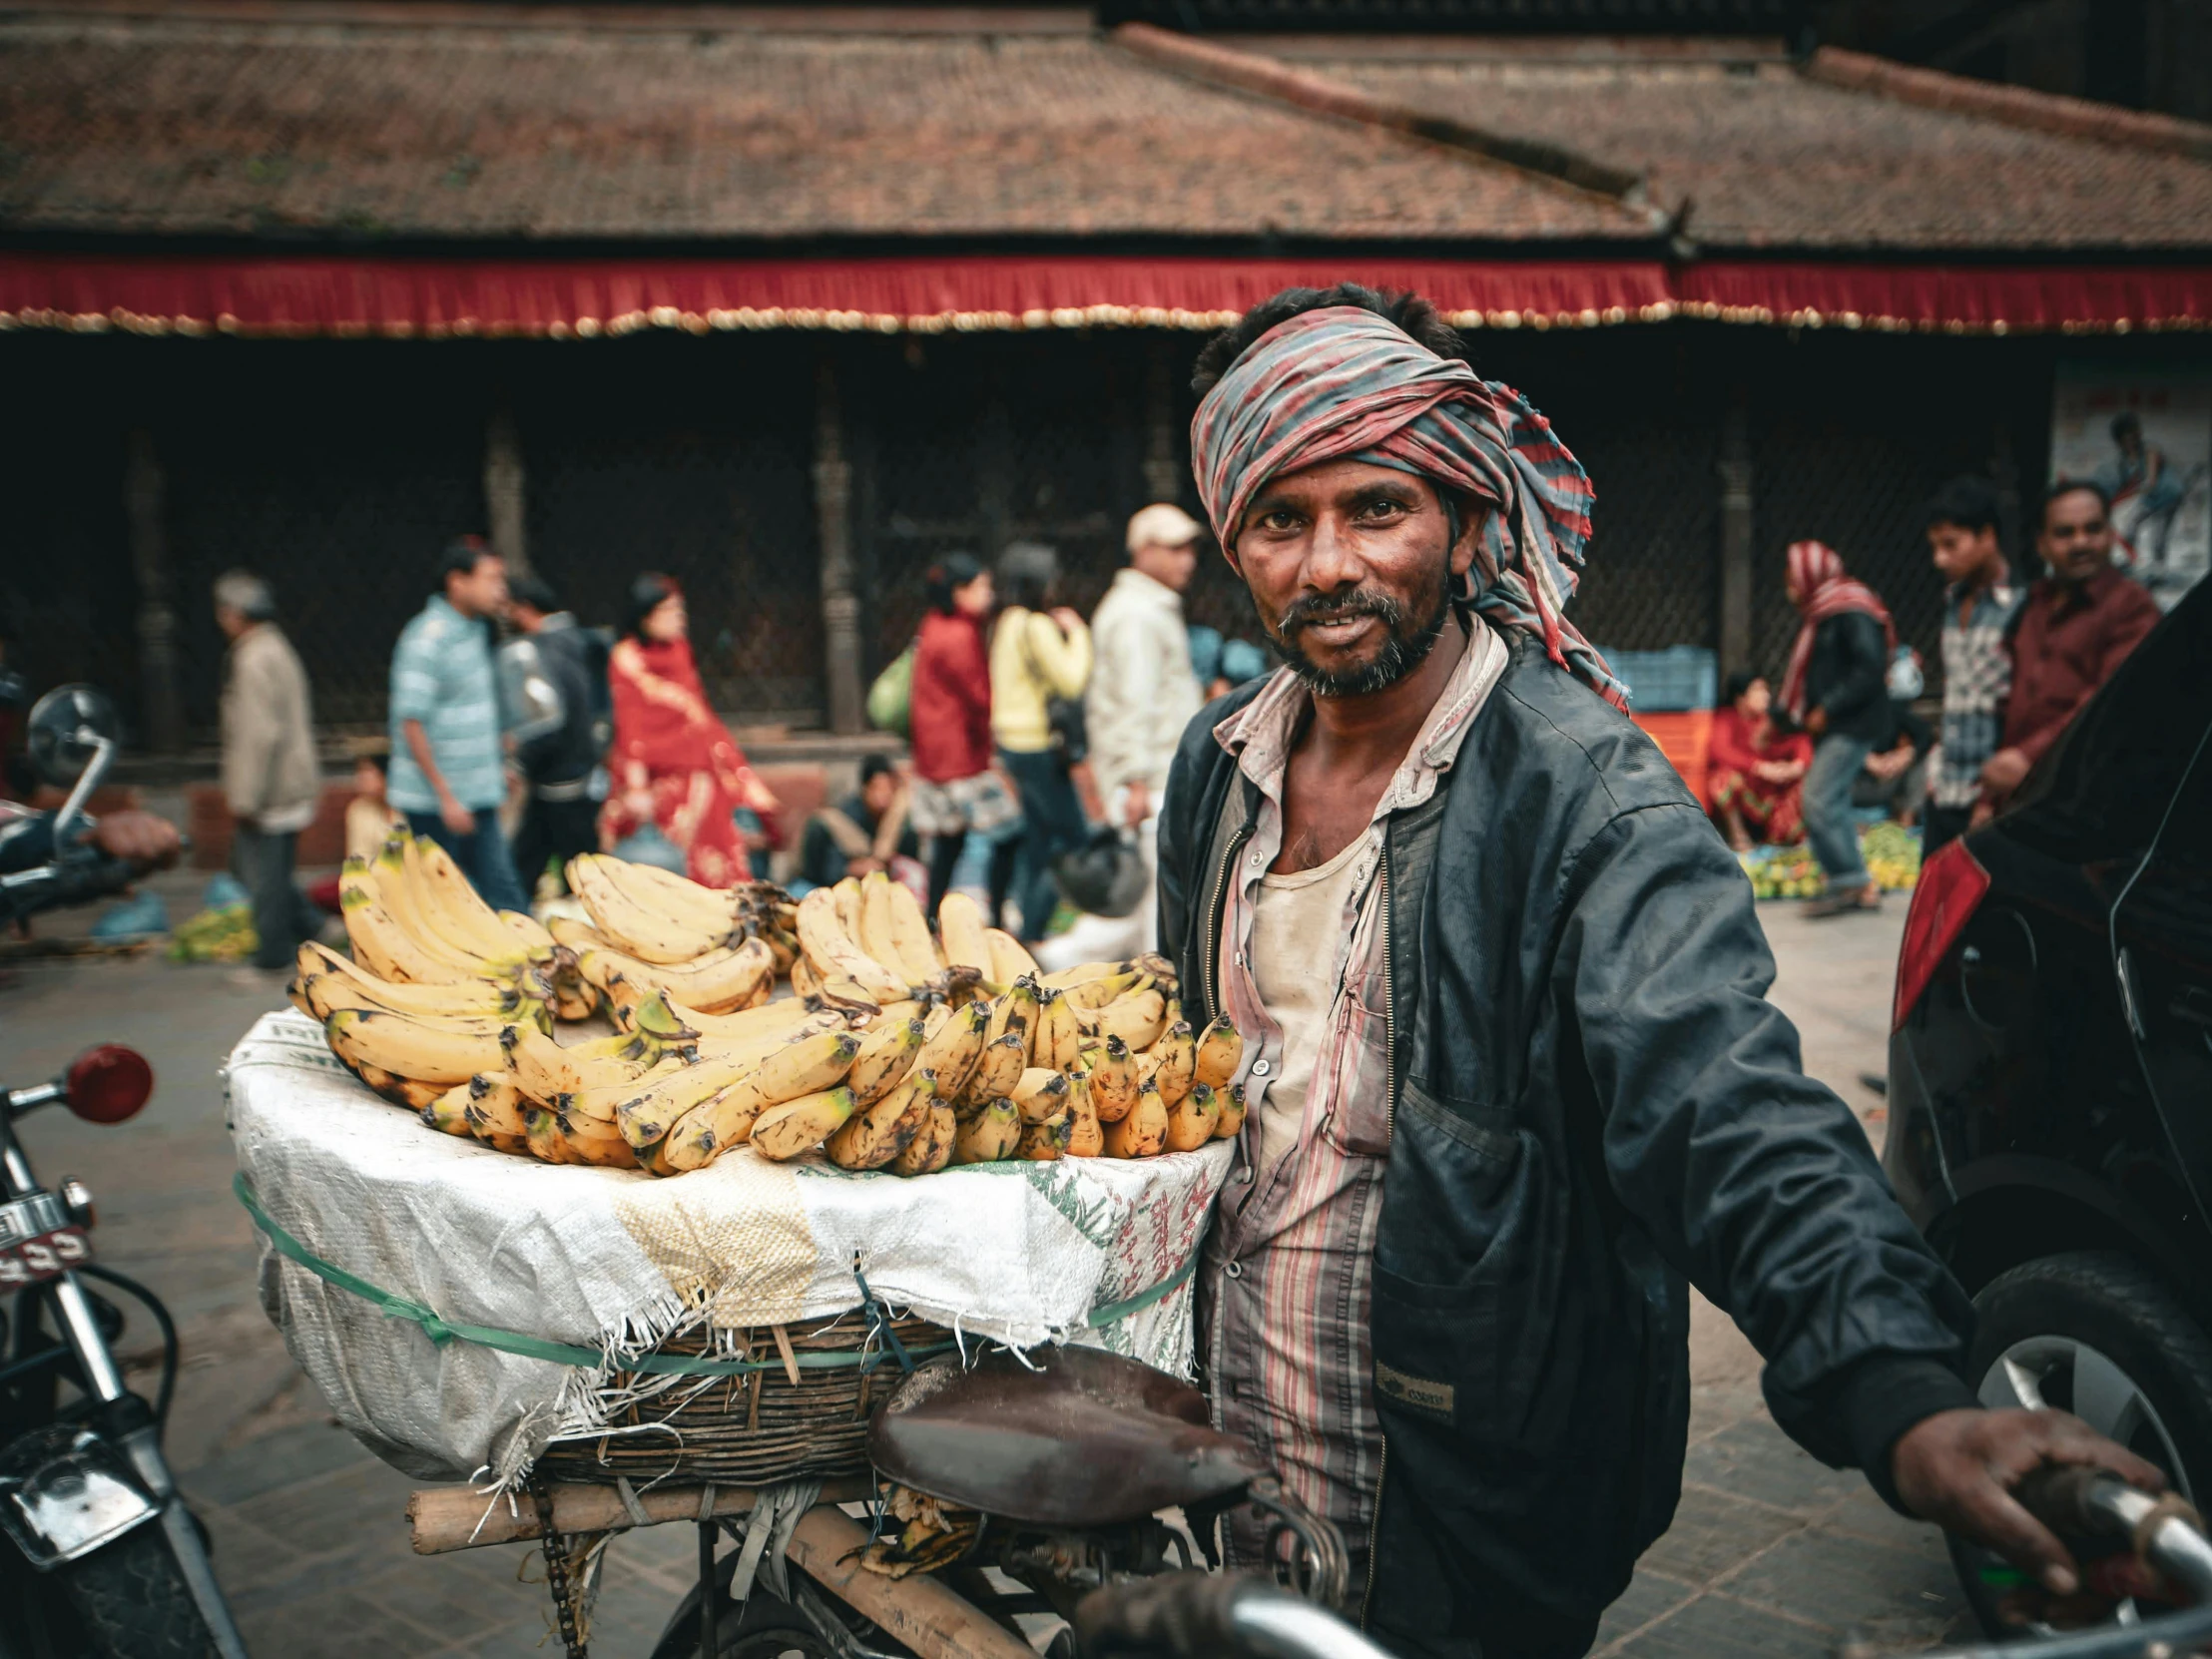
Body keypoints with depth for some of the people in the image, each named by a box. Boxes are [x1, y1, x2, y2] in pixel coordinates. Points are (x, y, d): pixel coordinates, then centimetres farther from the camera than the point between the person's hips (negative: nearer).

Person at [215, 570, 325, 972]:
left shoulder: (253, 661, -18)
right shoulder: (277, 649, 14)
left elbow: (260, 734, -23)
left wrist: (245, 799, -18)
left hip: (270, 796, -10)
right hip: (293, 785, 10)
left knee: (264, 878, -1)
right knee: (247, 863, 20)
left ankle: (273, 956, 7)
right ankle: (309, 924, 19)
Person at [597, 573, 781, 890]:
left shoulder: (679, 649, 12)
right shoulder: (627, 659, -7)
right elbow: (630, 726, -11)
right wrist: (636, 787, -16)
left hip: (696, 769, 6)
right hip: (658, 776, -6)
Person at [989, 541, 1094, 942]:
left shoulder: (1005, 623, 12)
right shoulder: (1036, 626, -17)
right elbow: (1072, 682, -18)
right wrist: (1077, 634, -4)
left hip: (1012, 741, 10)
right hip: (1038, 746, -10)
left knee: (1037, 839, 15)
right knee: (1074, 839, -3)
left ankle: (1024, 929, 18)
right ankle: (1031, 932, -3)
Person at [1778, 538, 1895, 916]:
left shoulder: (1852, 612, -14)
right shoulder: (1818, 614, 16)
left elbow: (1870, 669, -22)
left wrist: (1827, 709, -21)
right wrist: (1783, 715, 14)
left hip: (1852, 726, -10)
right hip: (1830, 727, 10)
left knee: (1819, 800, -15)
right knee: (1833, 804, 10)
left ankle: (1850, 882, -8)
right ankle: (1857, 885, 16)